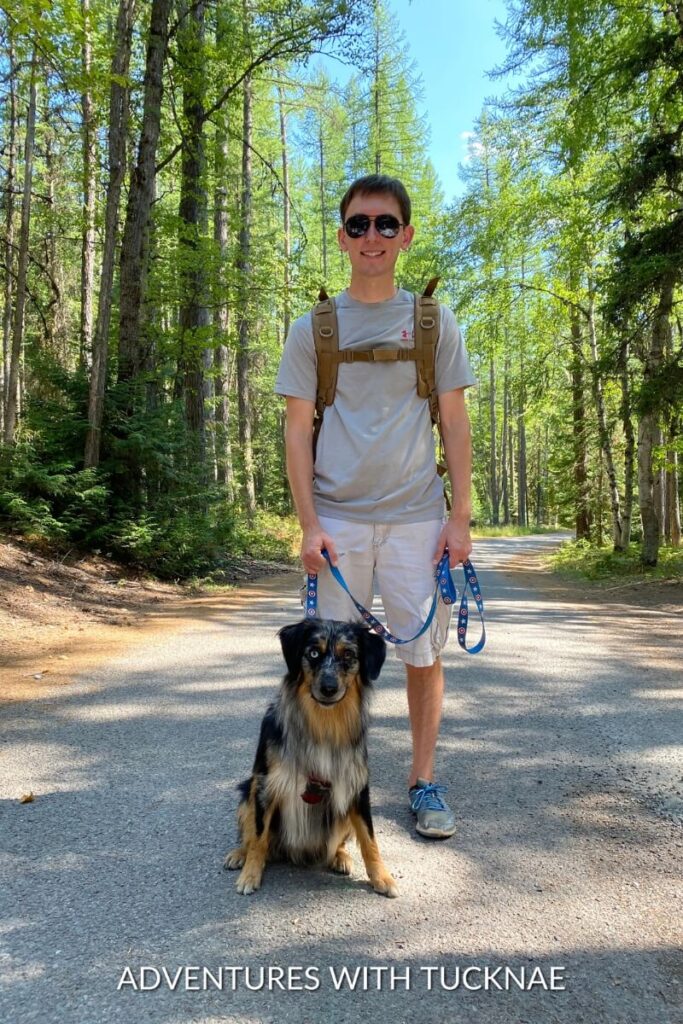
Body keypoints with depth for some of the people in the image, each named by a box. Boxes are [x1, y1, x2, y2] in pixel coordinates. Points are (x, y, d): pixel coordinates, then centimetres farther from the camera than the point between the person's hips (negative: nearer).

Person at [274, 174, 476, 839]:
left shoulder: (434, 322, 8)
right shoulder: (312, 328, 7)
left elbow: (455, 424, 6)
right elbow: (298, 430, 3)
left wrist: (460, 519, -2)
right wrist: (308, 525, -6)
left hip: (417, 518, 0)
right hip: (337, 519, 0)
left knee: (423, 653, 5)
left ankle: (423, 780, 22)